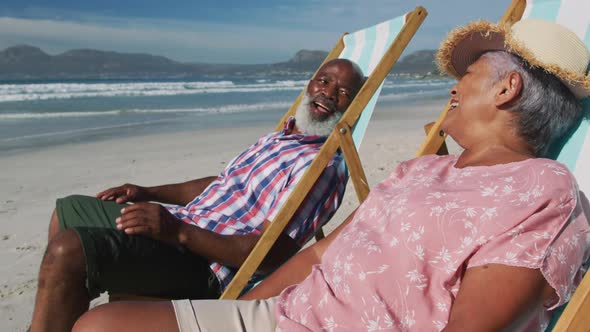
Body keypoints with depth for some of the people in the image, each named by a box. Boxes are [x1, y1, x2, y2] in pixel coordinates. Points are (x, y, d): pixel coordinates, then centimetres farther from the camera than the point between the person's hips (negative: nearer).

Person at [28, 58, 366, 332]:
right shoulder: (279, 137, 13)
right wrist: (149, 193, 17)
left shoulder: (322, 166, -15)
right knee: (67, 210, 20)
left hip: (206, 265, -10)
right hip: (182, 222, 10)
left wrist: (179, 232, -27)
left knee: (67, 251, -27)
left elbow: (268, 254, -23)